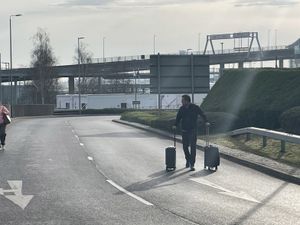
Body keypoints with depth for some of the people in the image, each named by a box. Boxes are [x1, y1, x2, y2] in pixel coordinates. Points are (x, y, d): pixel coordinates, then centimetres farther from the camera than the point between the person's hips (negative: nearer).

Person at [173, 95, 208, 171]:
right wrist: (175, 125, -3)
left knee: (193, 147, -9)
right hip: (184, 130, 4)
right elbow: (178, 117, 10)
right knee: (185, 146, 8)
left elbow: (202, 114, -2)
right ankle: (188, 160, 32)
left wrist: (206, 121, -15)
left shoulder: (195, 108, -6)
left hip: (193, 130, -4)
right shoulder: (182, 108, 4)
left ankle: (192, 164, -8)